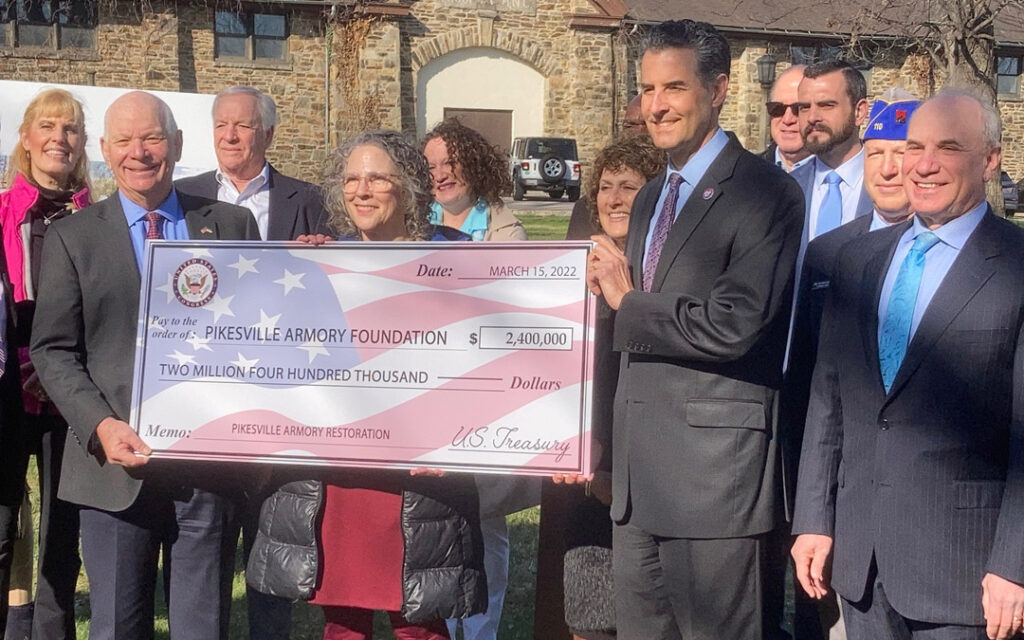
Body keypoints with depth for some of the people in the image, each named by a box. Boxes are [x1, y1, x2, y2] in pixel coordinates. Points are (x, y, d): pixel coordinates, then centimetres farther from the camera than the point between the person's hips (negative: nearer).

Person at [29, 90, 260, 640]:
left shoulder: (231, 225, 8)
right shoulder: (71, 237, 6)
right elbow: (52, 351, 2)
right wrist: (101, 425, -12)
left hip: (208, 464, 0)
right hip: (116, 464, 0)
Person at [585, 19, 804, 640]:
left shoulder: (765, 192, -10)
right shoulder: (651, 196, 17)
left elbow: (732, 326, -21)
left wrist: (628, 303, -10)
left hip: (714, 465, -8)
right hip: (639, 470, 8)